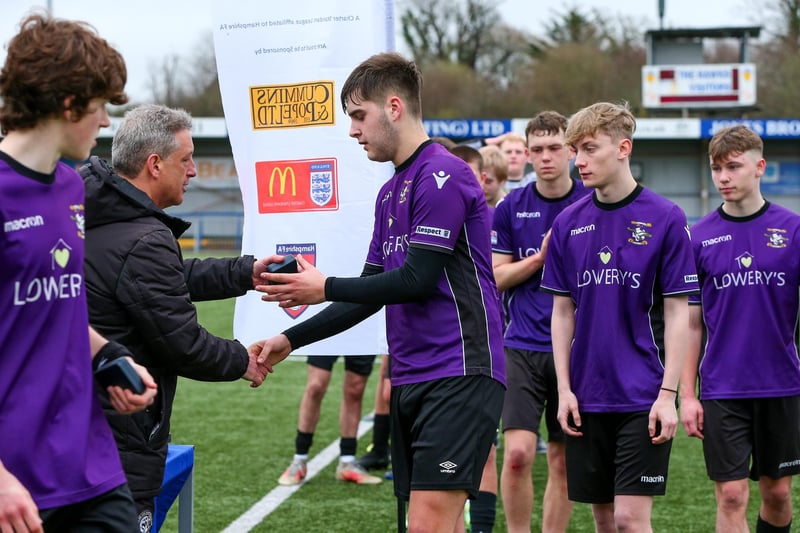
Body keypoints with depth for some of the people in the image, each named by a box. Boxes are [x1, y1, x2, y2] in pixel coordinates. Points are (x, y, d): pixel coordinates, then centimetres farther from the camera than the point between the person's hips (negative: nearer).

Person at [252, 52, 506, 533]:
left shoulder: (443, 176, -11)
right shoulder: (391, 192, 19)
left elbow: (416, 280, -17)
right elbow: (375, 291, 23)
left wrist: (326, 288, -6)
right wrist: (291, 340, 17)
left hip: (457, 375, -9)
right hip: (410, 380, 9)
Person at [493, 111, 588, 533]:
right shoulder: (511, 208, 4)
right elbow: (496, 277, 4)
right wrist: (541, 257, -9)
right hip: (523, 347, 0)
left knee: (563, 461, 6)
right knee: (518, 453, -12)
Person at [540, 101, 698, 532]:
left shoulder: (665, 218, -6)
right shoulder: (568, 223, 5)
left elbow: (677, 313, -5)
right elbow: (562, 311, 9)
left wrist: (668, 393, -11)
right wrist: (564, 388, 2)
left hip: (642, 396, -4)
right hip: (587, 397, 4)